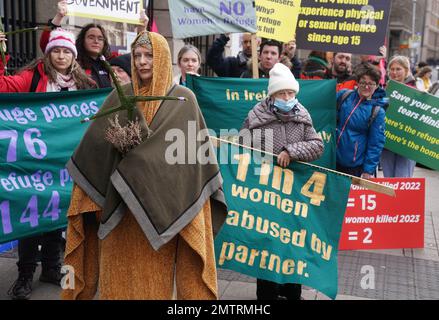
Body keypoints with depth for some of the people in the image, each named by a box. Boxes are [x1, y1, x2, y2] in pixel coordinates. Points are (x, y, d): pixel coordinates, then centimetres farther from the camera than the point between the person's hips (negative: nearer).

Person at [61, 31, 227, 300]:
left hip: (158, 203, -2)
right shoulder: (121, 95, 9)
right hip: (119, 201, 3)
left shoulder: (183, 99, 0)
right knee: (120, 270, 7)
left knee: (154, 272, 3)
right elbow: (95, 142, 6)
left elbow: (185, 148, -10)